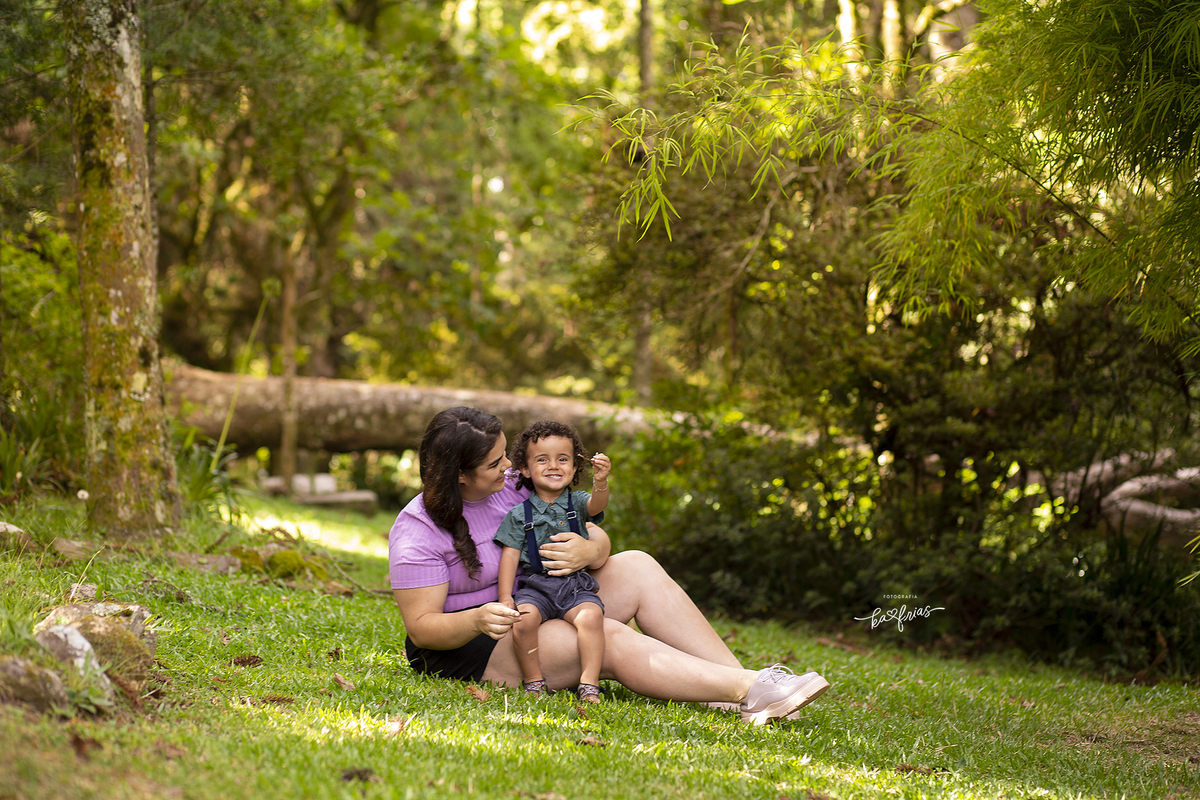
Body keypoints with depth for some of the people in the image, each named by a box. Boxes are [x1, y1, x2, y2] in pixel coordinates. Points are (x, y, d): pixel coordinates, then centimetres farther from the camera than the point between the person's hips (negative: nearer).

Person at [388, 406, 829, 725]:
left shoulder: (511, 488, 1)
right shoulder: (418, 531, -17)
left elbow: (598, 537, 2)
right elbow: (421, 627, -20)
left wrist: (587, 551, -24)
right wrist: (477, 620, -40)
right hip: (467, 649, -8)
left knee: (635, 567, -9)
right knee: (614, 640, -27)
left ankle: (740, 678, -20)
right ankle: (752, 689, -34)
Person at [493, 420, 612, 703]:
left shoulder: (577, 503, 10)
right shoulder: (519, 514, 7)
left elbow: (596, 506, -12)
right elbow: (510, 555, 5)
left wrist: (600, 482, -34)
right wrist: (505, 597, -4)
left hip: (576, 585, 1)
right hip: (535, 586, -1)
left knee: (591, 616, -29)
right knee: (523, 619, -30)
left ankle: (589, 684, -26)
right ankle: (533, 683, -14)